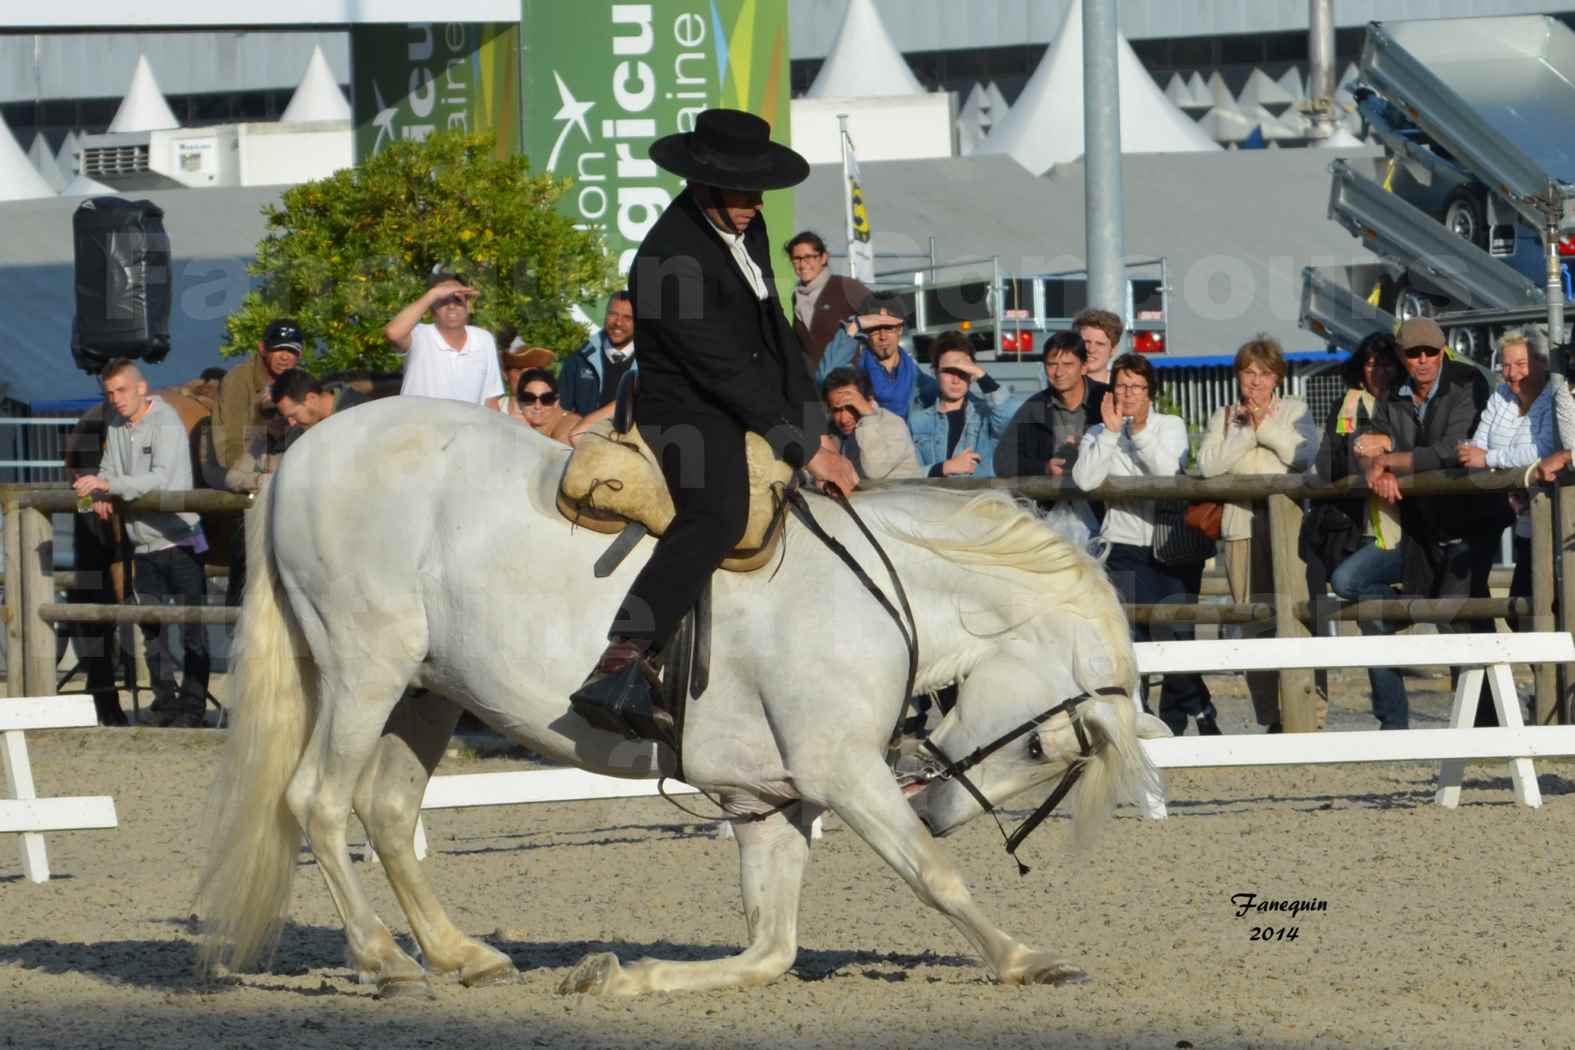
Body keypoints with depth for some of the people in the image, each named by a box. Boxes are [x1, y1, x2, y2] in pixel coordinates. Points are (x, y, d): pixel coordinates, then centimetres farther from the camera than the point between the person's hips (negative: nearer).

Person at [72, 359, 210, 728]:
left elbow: (161, 479, -24)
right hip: (144, 544, 7)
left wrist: (109, 485, -32)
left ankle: (194, 705, -2)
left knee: (192, 628, -4)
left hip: (179, 540, -7)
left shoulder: (167, 424, -13)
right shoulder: (116, 428, 9)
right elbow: (109, 472, 11)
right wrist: (100, 494, -13)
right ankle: (164, 701, 18)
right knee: (152, 628, 10)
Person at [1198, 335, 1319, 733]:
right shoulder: (1224, 417, 17)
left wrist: (1266, 425, -5)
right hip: (1242, 530, 2)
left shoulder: (1294, 410, 13)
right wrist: (1247, 430, -5)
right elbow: (1208, 464, 0)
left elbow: (1306, 455, -5)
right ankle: (1271, 718, 4)